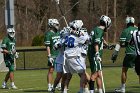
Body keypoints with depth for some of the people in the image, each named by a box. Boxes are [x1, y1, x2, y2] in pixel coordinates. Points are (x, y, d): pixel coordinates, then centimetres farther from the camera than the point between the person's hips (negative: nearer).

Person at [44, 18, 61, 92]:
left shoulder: (58, 33, 13)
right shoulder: (48, 34, -9)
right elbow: (47, 46, -12)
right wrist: (49, 56, -18)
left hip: (60, 55, 7)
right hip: (53, 55, -7)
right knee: (51, 70, -3)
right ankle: (50, 86, -1)